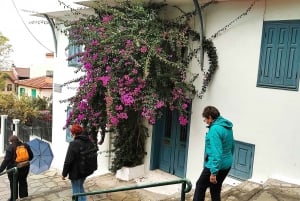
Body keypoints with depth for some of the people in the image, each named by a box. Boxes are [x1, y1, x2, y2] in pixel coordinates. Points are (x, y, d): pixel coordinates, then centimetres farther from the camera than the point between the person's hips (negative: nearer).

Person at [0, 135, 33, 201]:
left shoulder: (10, 148, -14)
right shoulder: (25, 146, 0)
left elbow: (6, 160, -20)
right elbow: (31, 156, 6)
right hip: (24, 168, 4)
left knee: (13, 184, 11)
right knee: (23, 182, 17)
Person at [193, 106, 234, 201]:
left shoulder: (215, 129, -22)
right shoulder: (228, 126, 7)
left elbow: (216, 152, -27)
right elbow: (232, 146, 18)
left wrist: (213, 172, -25)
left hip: (216, 165, -9)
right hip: (227, 164, 9)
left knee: (200, 186, 9)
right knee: (215, 189, 18)